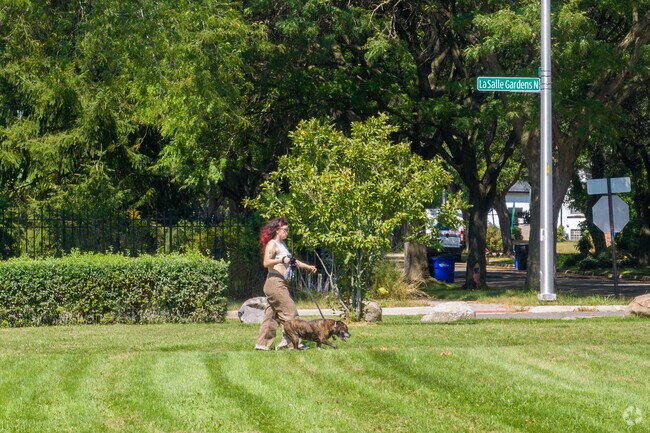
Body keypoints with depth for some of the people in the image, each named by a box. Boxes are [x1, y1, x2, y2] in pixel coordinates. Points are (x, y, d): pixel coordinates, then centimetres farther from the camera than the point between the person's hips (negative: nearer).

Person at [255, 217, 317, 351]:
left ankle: (262, 344, 10)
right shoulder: (272, 244, -10)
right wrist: (282, 260, -36)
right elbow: (266, 262, -23)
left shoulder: (282, 244, 19)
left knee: (271, 315, 9)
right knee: (290, 312, -10)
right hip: (275, 283, -10)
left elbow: (291, 260, 30)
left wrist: (307, 266, 24)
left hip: (280, 283, 10)